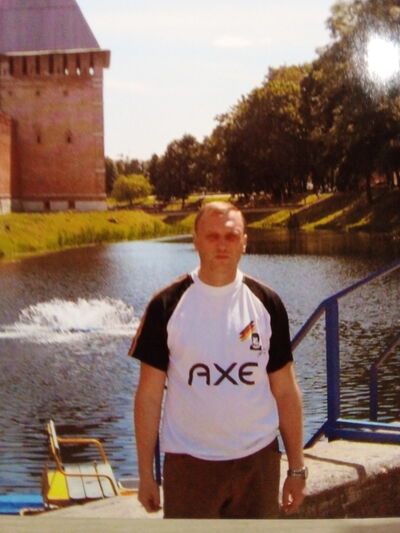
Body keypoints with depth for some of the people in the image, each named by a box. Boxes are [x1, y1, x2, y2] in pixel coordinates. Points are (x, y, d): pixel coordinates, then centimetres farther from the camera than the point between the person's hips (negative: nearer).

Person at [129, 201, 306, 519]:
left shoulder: (267, 303, 0)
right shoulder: (167, 305, -5)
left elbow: (285, 391, 4)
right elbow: (149, 395, -2)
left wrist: (297, 468, 3)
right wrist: (146, 474, -3)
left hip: (258, 461, 2)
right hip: (189, 464, -2)